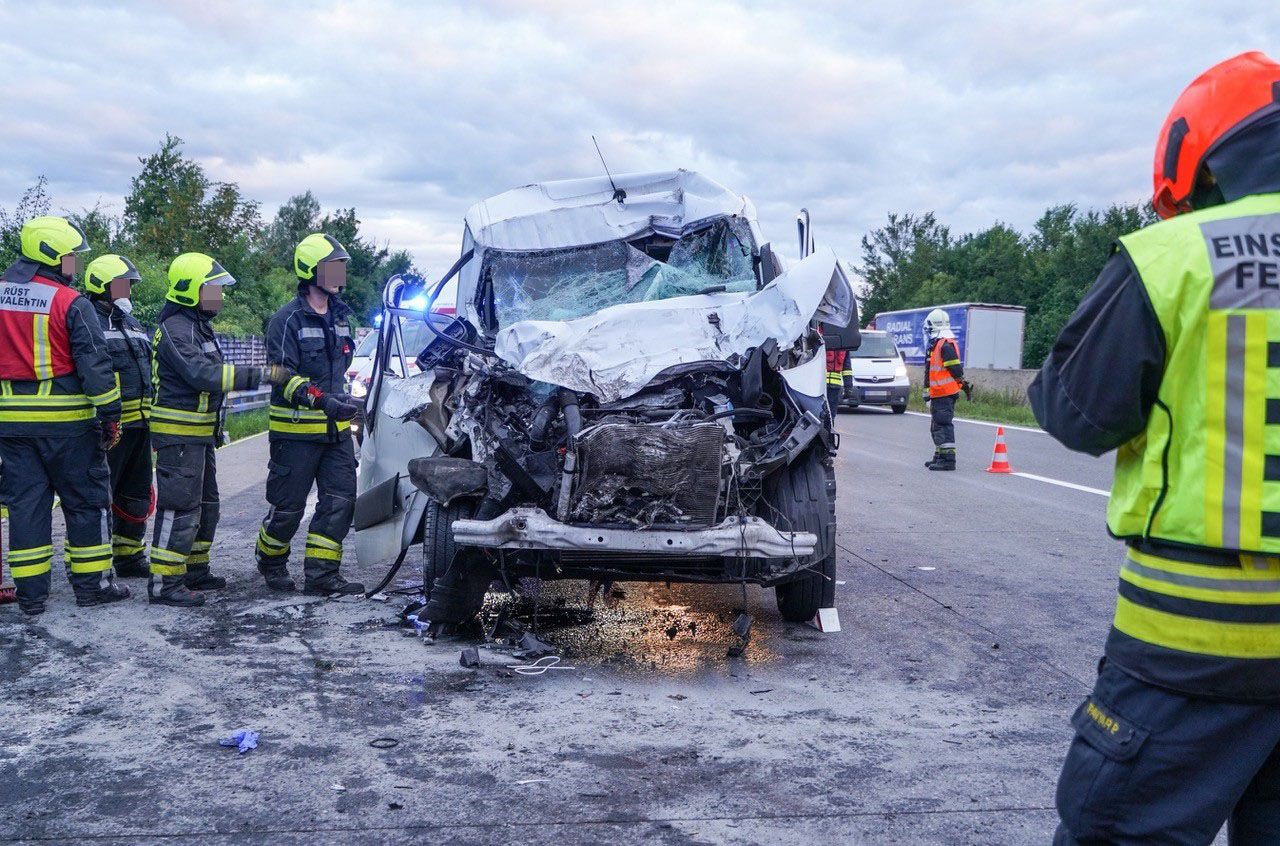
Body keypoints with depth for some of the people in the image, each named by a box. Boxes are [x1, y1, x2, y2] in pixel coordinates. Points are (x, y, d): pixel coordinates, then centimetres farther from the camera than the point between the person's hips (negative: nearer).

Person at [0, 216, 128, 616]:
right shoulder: (71, 303, -9)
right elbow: (95, 364, -11)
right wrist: (110, 416, -6)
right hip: (66, 418, -5)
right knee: (86, 500, 7)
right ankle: (92, 583, 13)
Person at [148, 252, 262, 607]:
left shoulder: (199, 326, 17)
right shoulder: (175, 329, -16)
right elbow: (201, 375, -28)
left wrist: (215, 426, 26)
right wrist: (254, 376, -30)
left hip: (199, 434, 11)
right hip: (177, 433, -11)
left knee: (205, 504, 17)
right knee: (180, 506, -10)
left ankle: (195, 571, 28)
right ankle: (164, 582, -6)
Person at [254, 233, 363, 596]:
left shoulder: (339, 315, 14)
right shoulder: (288, 319, -11)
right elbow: (281, 376, -18)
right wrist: (322, 400, -28)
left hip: (336, 429, 7)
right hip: (296, 429, -7)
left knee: (340, 500, -1)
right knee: (289, 504, 3)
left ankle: (321, 574, 5)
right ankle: (271, 562, 28)